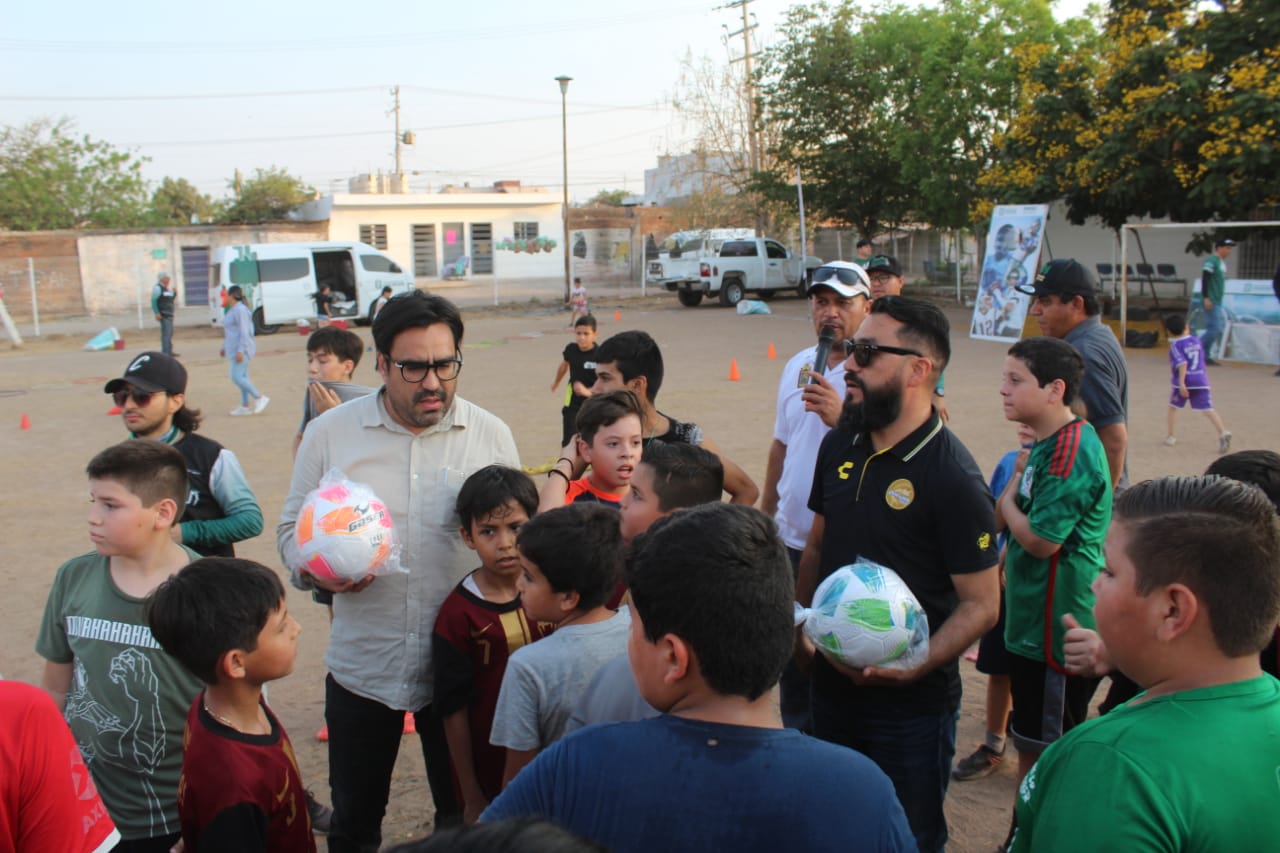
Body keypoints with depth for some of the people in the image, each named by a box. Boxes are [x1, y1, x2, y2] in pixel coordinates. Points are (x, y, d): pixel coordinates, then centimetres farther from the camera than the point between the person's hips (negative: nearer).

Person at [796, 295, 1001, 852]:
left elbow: (981, 604, -18)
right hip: (832, 682, 6)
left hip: (911, 703, -6)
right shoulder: (838, 445, 1)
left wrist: (915, 666, -30)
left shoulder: (953, 476, -19)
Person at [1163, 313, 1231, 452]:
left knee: (1173, 407, 17)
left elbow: (1182, 364, -18)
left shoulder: (1175, 346, -5)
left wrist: (1181, 383, -23)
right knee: (1208, 409, -3)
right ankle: (1223, 431, -23)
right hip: (1201, 380, 4)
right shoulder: (1196, 341, 13)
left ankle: (1171, 436, 21)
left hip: (1184, 381, -4)